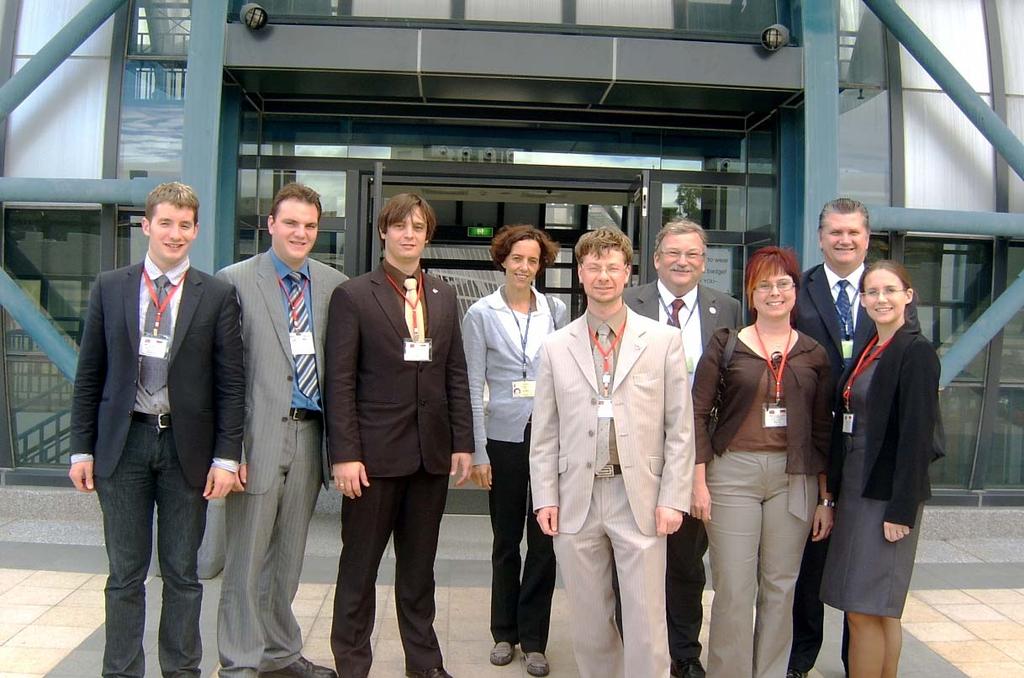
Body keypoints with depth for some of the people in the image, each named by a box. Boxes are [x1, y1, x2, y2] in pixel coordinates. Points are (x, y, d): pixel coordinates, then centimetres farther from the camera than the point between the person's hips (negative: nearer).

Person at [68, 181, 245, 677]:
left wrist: (226, 457, -7)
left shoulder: (217, 295, 0)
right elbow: (89, 375, 6)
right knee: (125, 574, 10)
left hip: (186, 446, -1)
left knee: (182, 573, 10)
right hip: (122, 442, 1)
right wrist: (82, 449, 2)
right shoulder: (109, 288, 5)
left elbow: (230, 382, -2)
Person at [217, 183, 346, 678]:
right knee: (247, 559, 5)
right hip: (258, 436, -4)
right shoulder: (234, 281, -3)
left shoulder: (335, 285, 7)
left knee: (288, 557, 17)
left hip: (309, 434, 4)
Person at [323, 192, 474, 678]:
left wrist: (463, 442, 5)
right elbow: (339, 382, -8)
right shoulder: (353, 295, -3)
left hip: (433, 451, 4)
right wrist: (345, 454, -13)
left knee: (419, 565, 16)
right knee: (360, 564, 9)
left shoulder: (444, 297, 10)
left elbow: (456, 375, 10)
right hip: (375, 451, -4)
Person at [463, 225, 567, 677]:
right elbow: (473, 386, -2)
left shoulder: (555, 310, 5)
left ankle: (533, 639, 19)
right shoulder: (481, 314, -1)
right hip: (505, 436, -1)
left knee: (545, 539, 4)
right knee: (506, 540, 11)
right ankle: (504, 632, 28)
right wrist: (478, 451, -6)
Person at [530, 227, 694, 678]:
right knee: (589, 623, 13)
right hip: (576, 501, 2)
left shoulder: (664, 340, 1)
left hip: (640, 500, -2)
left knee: (646, 624, 2)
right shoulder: (556, 346, 7)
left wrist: (673, 498, -5)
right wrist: (545, 498, 2)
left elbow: (680, 426, 1)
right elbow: (544, 432, 7)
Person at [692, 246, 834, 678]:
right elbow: (698, 414, -1)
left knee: (780, 587, 10)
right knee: (733, 589, 0)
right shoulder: (725, 345, 1)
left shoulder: (814, 354, 7)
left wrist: (826, 497, 7)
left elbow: (823, 429, 9)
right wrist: (699, 481, -7)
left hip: (794, 478, 2)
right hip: (733, 473, -2)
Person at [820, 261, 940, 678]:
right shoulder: (867, 351, 12)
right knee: (880, 610, 15)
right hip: (856, 491, 8)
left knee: (865, 610, -2)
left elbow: (917, 436, -16)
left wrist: (901, 510, -18)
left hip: (887, 497, -8)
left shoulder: (916, 352, -12)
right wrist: (833, 491, 13)